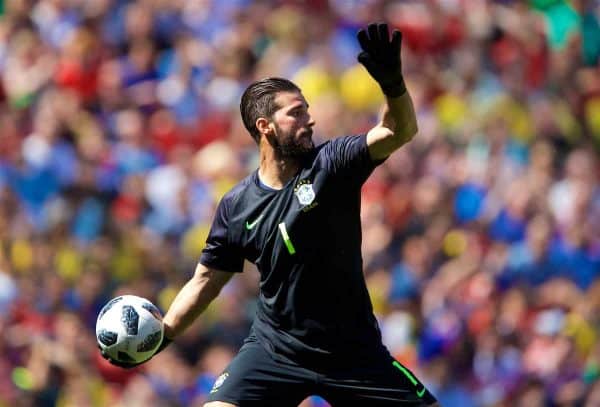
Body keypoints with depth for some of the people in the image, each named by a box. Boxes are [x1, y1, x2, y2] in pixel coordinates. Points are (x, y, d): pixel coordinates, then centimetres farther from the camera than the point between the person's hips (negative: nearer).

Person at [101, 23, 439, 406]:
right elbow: (206, 280, 10)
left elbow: (400, 132, -23)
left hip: (353, 353, 0)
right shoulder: (236, 205, -2)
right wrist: (161, 334, 1)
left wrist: (393, 83, -43)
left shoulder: (330, 164, -8)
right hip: (274, 347, 0)